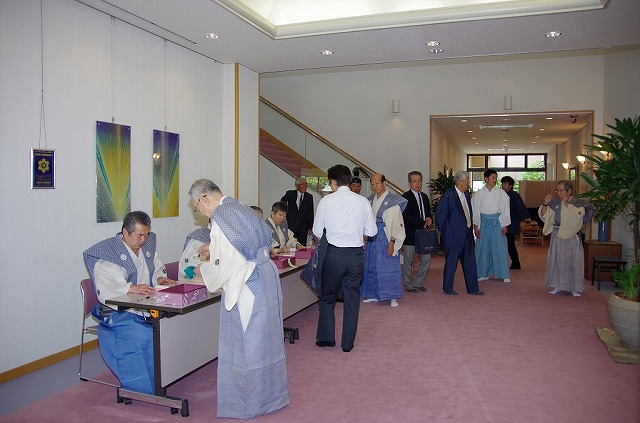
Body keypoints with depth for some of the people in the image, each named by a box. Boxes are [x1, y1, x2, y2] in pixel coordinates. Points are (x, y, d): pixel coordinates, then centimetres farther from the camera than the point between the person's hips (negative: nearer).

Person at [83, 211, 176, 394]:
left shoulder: (147, 246, 13)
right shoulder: (107, 252, -8)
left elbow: (158, 267, 27)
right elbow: (103, 290, -19)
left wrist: (159, 278, 3)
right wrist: (131, 288, -33)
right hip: (120, 313, -6)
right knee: (140, 336, -31)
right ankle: (144, 391, -14)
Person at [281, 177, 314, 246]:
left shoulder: (309, 197, 4)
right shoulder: (290, 194, -1)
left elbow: (311, 214, 6)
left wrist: (310, 227, 2)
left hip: (303, 226, 2)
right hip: (291, 225, -1)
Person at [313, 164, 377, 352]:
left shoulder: (326, 201, -5)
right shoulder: (363, 201, 2)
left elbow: (317, 232, 0)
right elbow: (372, 231, 5)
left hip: (334, 254, -2)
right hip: (356, 254, 3)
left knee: (327, 297, 16)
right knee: (352, 298, 13)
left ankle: (326, 337, 21)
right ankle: (348, 342, 20)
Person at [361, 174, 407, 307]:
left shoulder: (392, 201, -8)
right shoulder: (371, 200, 10)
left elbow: (397, 222, -11)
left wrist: (392, 242, -18)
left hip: (385, 238, -6)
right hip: (372, 238, 6)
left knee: (389, 265, -2)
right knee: (371, 265, 10)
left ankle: (393, 296, 8)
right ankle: (373, 294, 22)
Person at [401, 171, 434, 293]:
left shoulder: (424, 196, 15)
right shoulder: (406, 197, -8)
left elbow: (428, 212, 22)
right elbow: (406, 216, -16)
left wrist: (429, 219, -2)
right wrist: (422, 223, -17)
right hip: (410, 233, -6)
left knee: (427, 258, 4)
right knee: (408, 260, 3)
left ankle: (418, 283, 18)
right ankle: (408, 285, 15)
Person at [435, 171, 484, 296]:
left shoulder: (466, 195, 10)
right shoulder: (448, 196, -15)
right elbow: (439, 213, -13)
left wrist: (470, 227, 14)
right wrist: (444, 230, -8)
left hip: (467, 234, 8)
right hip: (453, 235, -8)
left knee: (470, 261, 11)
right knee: (451, 262, 2)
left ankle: (473, 288, 20)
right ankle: (448, 288, 15)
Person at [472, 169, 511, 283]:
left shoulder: (501, 193, 1)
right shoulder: (479, 194, 2)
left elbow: (505, 209, 3)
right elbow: (475, 210, 4)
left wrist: (504, 225, -1)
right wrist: (476, 226, 0)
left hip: (497, 222, -1)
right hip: (484, 223, 1)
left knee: (500, 248, -1)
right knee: (483, 248, 5)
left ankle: (504, 274, 8)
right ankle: (483, 274, 16)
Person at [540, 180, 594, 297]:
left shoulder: (578, 202, -3)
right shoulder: (554, 202, 3)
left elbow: (578, 216, -14)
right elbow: (543, 216, 3)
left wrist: (567, 203, -15)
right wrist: (545, 204, -9)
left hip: (572, 236, -3)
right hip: (556, 235, 3)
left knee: (573, 260, 0)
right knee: (556, 259, 5)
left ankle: (574, 288, 11)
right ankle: (557, 286, 17)